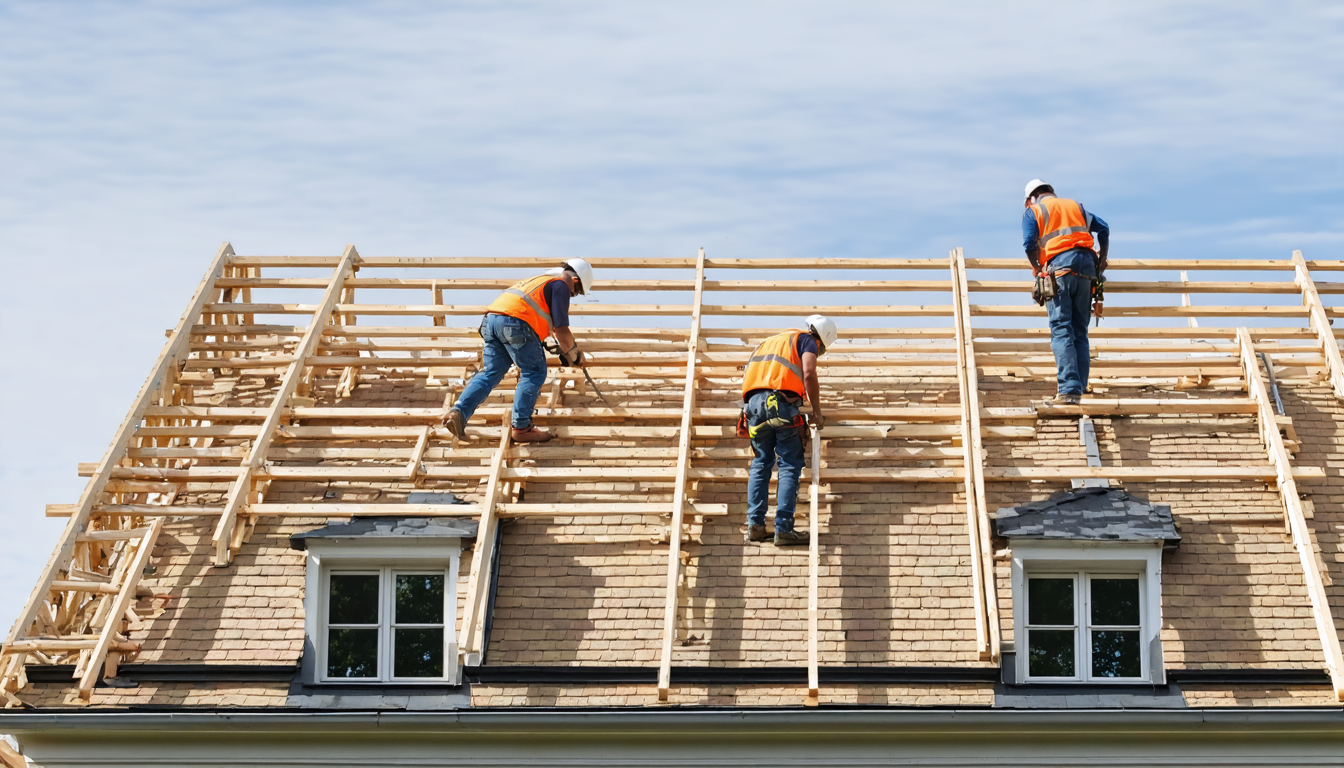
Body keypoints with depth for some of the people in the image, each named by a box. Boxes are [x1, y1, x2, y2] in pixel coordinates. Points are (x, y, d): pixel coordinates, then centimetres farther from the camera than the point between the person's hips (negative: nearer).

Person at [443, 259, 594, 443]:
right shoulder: (560, 285, 8)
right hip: (515, 322, -8)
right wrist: (573, 355, 18)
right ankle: (521, 428, -2)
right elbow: (561, 330, 2)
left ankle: (458, 413, -7)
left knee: (490, 374, 10)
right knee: (534, 374, 3)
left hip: (491, 319, 8)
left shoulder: (539, 280, 34)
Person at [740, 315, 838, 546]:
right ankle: (783, 529, -11)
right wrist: (817, 412, 3)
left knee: (761, 463, 13)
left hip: (753, 401, 6)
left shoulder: (769, 342, 35)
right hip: (781, 401, -6)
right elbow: (809, 373, -3)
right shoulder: (807, 340, 15)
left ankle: (755, 524, 1)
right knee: (790, 465, -3)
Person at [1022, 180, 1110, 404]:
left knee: (1061, 331, -9)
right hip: (1086, 265, 4)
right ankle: (1078, 389, 1)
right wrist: (1102, 258, 33)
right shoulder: (1075, 206, 25)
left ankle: (1069, 388, -22)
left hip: (1059, 267, -4)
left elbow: (1029, 243, -2)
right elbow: (1102, 228, 22)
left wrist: (1037, 268, 14)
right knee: (1080, 331, 8)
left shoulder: (1033, 211, 12)